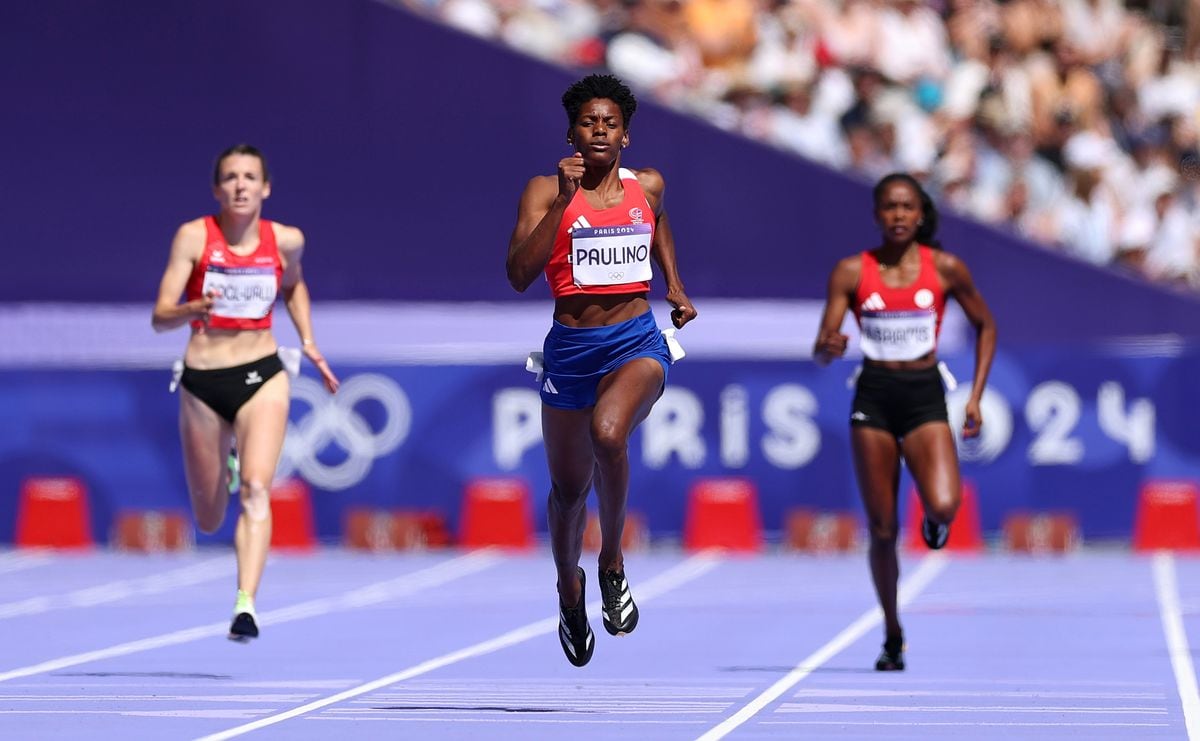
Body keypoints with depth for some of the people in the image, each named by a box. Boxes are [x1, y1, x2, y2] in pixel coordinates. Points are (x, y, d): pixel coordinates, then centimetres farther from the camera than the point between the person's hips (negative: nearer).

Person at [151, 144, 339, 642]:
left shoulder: (285, 241, -2)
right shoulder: (194, 237, -10)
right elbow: (160, 318, -14)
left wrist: (308, 341, 11)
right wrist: (193, 310, -35)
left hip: (262, 377, 0)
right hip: (202, 382, 0)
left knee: (255, 488, -24)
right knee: (208, 522, 13)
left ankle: (246, 605, -31)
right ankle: (223, 464, 51)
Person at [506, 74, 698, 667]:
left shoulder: (647, 186, 5)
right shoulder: (546, 191, -5)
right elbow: (519, 274, -18)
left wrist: (674, 285, 21)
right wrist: (563, 201, -22)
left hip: (637, 343, 0)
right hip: (570, 347, 0)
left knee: (607, 433, -33)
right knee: (569, 486, 13)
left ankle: (612, 560, -12)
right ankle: (569, 588, 43)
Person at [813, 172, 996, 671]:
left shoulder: (945, 269, 0)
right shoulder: (852, 271, 0)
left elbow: (985, 327, 13)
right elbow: (820, 352, -2)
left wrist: (975, 397, 6)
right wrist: (828, 348, -26)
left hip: (925, 396, -1)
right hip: (873, 397, 1)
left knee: (944, 505, -25)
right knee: (882, 530, 2)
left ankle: (933, 519, 15)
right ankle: (893, 637, 19)